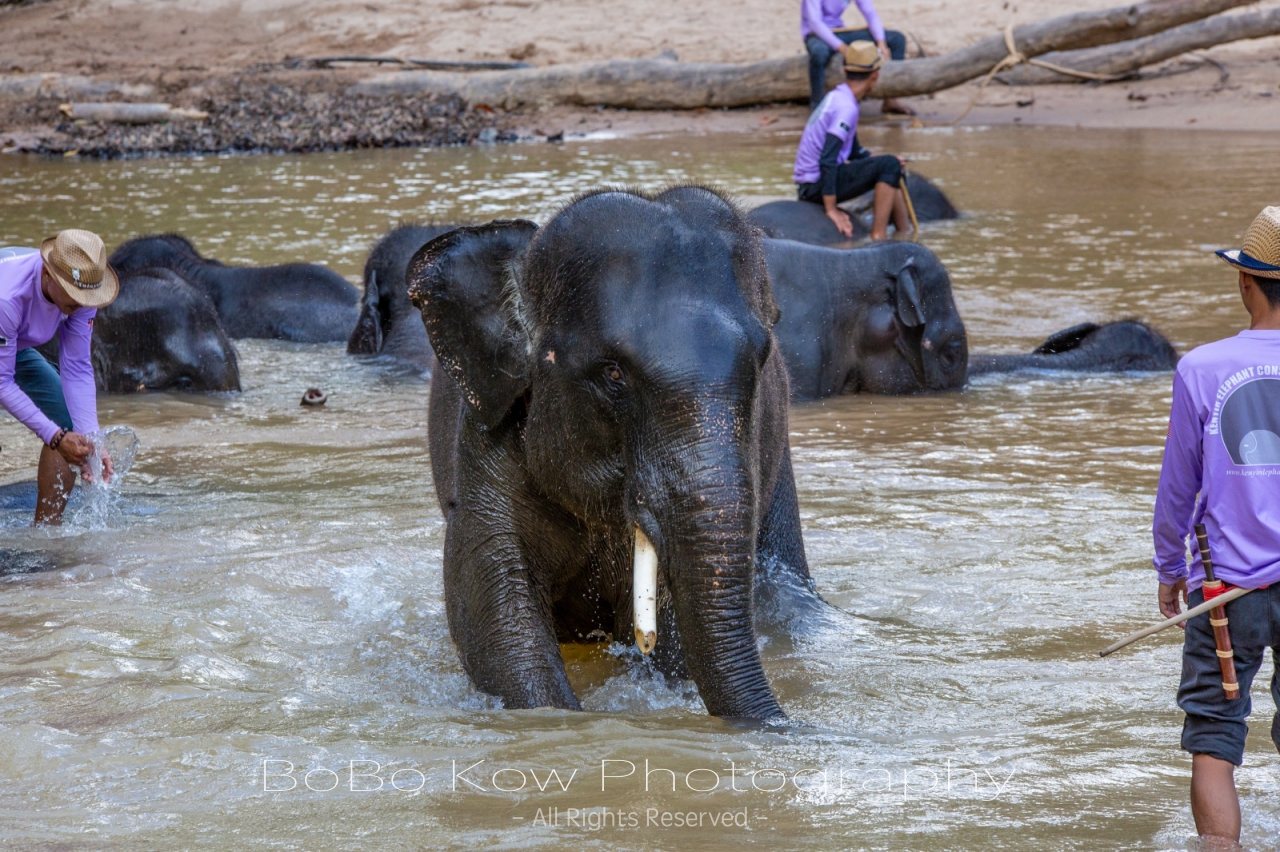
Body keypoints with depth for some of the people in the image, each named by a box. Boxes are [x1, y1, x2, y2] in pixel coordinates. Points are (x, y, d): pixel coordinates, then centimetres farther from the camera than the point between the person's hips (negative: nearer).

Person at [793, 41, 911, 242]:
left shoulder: (837, 96, 11)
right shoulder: (846, 108, -19)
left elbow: (854, 151, 23)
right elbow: (827, 160, -27)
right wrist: (831, 209, -25)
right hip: (816, 185, -10)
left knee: (889, 169, 20)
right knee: (889, 165, -18)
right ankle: (878, 238, -19)